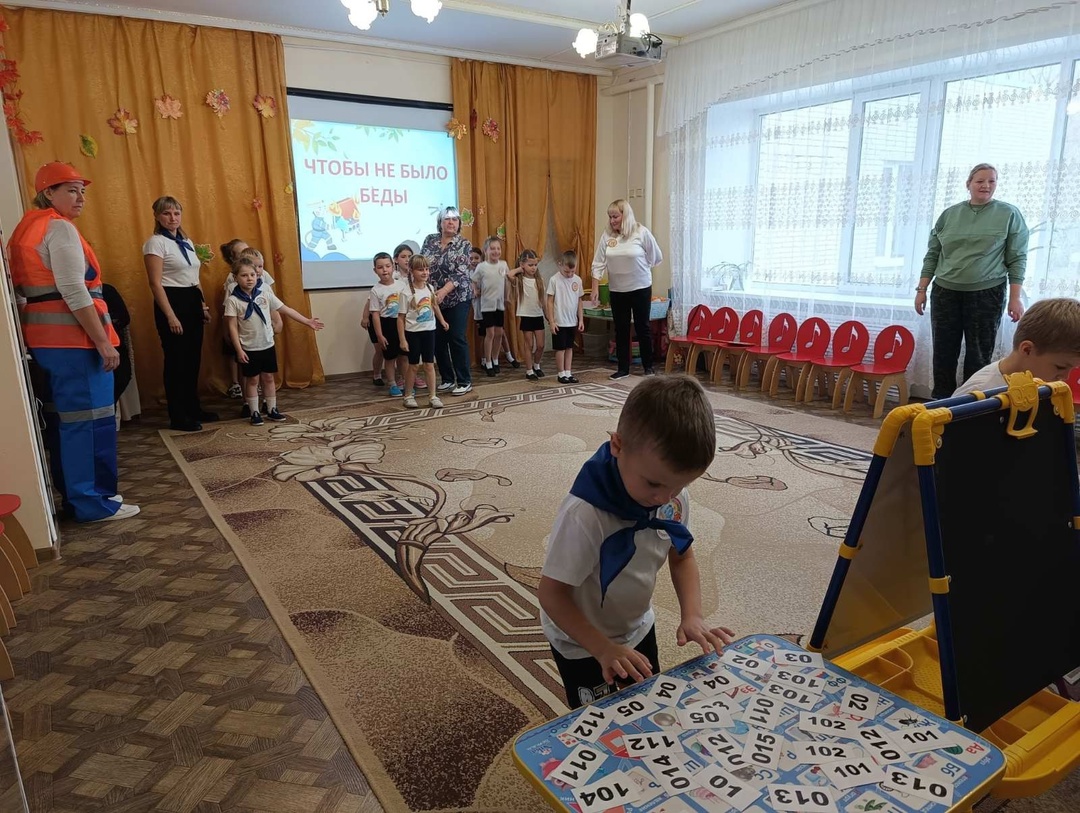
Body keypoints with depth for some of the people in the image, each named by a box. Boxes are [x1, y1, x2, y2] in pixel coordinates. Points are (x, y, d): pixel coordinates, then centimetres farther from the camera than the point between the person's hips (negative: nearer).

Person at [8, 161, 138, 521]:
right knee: (89, 419, -5)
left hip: (44, 337, 10)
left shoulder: (27, 228, 18)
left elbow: (22, 292, 20)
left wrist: (31, 335, 24)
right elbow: (74, 292, -21)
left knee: (62, 419, 13)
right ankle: (93, 502, 0)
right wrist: (104, 342, -20)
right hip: (73, 337, -10)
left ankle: (74, 495, 22)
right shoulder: (60, 228, -12)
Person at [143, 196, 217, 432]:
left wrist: (203, 305, 16)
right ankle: (178, 416, 6)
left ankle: (193, 408, 23)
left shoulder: (187, 242, 14)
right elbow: (155, 283, -15)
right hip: (172, 302, -8)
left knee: (193, 359, 12)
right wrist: (170, 316, -20)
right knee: (176, 360, -3)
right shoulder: (156, 243, -9)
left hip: (192, 302, 8)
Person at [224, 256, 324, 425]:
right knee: (252, 380, 6)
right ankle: (255, 413, 17)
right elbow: (232, 327, -11)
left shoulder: (265, 292, -2)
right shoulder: (233, 300, -12)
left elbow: (285, 310, 2)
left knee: (268, 377, 12)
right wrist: (239, 350, -15)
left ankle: (272, 410, 23)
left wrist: (307, 321, 2)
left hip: (267, 345, 3)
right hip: (249, 348, -3)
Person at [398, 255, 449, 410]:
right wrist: (402, 339, -12)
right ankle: (408, 396, 21)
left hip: (429, 331, 4)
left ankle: (433, 396, 14)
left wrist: (442, 321, 31)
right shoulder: (406, 292, -14)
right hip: (413, 332, -4)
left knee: (430, 364, 7)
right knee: (413, 365, 7)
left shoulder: (430, 288, 1)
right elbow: (401, 317, -10)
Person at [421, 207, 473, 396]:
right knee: (438, 341, 7)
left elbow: (460, 273, -17)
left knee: (457, 339, -3)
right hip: (433, 299, 4)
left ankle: (465, 382, 6)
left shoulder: (463, 244, -6)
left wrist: (444, 290, -29)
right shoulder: (430, 240, 5)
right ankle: (447, 379, 20)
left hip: (457, 299, -4)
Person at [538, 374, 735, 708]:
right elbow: (552, 594, -28)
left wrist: (693, 615, -18)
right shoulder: (584, 514, -38)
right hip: (582, 643, -5)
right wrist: (604, 649, -34)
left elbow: (682, 557, -3)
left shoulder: (673, 494, -19)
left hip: (638, 627, 6)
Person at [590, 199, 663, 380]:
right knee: (621, 329, 8)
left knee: (642, 327, 6)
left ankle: (648, 367, 19)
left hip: (640, 288, -3)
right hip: (617, 290, 3)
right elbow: (598, 263, -1)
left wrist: (638, 268, 7)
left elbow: (656, 258, -1)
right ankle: (623, 368, 18)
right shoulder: (607, 235, -3)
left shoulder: (641, 232, -11)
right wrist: (595, 287, -8)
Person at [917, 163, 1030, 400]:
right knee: (943, 352, 5)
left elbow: (1017, 259, 0)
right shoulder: (949, 214, 8)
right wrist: (921, 289, 4)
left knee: (979, 355, 2)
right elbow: (932, 254, 10)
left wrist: (1015, 298, -6)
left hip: (987, 294, -2)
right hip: (945, 292, 2)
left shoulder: (1009, 214, 2)